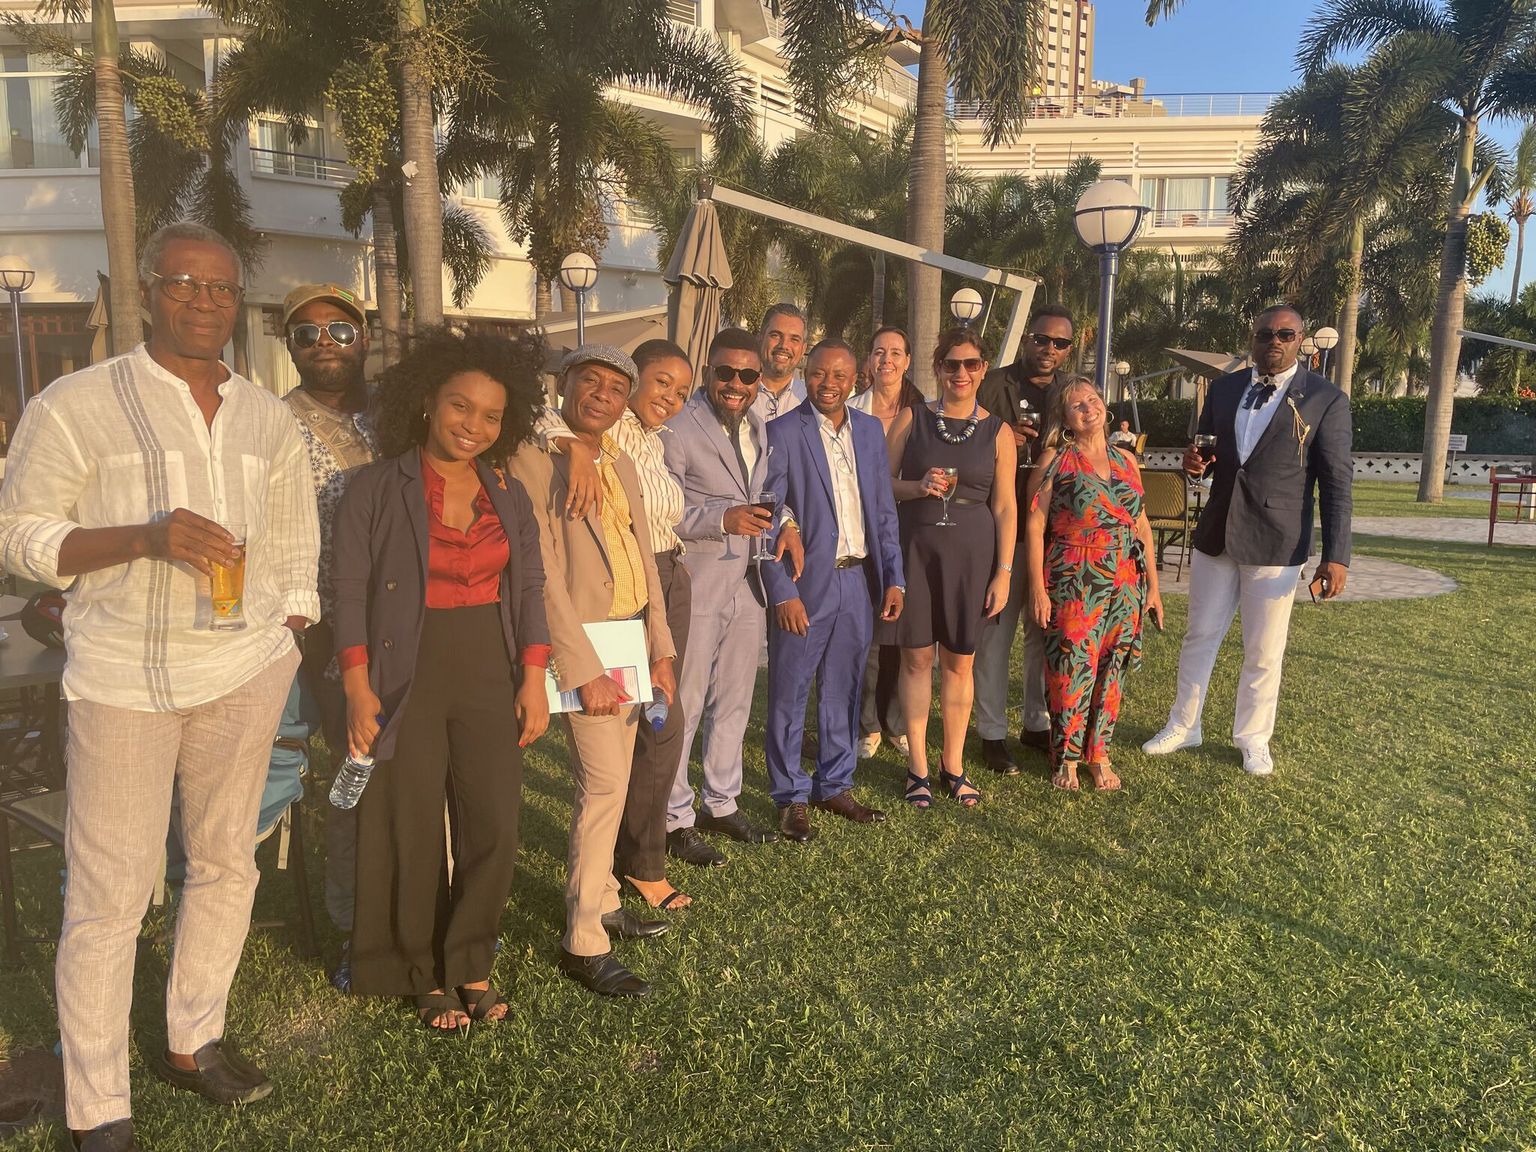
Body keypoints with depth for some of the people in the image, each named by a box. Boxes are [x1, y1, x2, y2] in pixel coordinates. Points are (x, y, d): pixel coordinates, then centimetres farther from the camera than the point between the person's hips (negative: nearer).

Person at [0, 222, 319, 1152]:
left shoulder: (270, 420, 8)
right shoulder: (78, 404, -4)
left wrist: (291, 664, 8)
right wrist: (145, 534, -21)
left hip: (247, 671, 4)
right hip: (124, 679, -4)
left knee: (226, 864, 12)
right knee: (110, 895, 0)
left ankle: (193, 1040, 31)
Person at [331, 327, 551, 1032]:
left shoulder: (507, 494, 8)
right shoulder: (378, 489, -4)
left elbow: (529, 588, 8)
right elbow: (349, 592, -5)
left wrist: (533, 679, 1)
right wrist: (358, 689, -12)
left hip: (489, 676, 4)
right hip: (408, 677, -3)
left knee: (494, 827, 2)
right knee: (413, 832, 4)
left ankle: (470, 965, 23)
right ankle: (424, 975, 25)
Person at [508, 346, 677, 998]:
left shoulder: (621, 464, 13)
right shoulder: (533, 459, -11)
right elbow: (544, 574, -16)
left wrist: (661, 652, 10)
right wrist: (586, 672, -18)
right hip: (583, 643, -7)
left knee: (610, 781, 15)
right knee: (604, 785, -9)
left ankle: (601, 901, 31)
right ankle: (583, 944, 3)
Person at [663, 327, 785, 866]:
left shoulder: (757, 426, 11)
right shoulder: (678, 428, -14)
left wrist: (781, 519, 2)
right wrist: (723, 519, -26)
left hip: (747, 584, 8)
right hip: (697, 587, -8)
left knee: (734, 701, 17)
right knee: (684, 705, 2)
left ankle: (721, 802, 34)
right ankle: (675, 819, 16)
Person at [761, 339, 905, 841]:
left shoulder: (870, 430, 8)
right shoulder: (782, 432, -8)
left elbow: (884, 511, 12)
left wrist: (894, 577, 5)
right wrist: (783, 593, -15)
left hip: (859, 581, 5)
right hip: (805, 585, -5)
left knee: (842, 692, 15)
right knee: (789, 695, 6)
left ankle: (835, 786, 30)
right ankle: (791, 797, 20)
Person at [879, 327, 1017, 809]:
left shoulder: (997, 431, 4)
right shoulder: (911, 419, 3)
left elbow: (1005, 507, 3)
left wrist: (1004, 572, -2)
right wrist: (919, 487, -15)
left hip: (972, 555, 1)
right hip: (917, 549, 0)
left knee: (959, 662, 8)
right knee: (916, 658, 4)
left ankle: (953, 765, 21)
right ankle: (917, 767, 14)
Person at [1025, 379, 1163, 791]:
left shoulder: (1126, 460, 11)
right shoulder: (1055, 460, -1)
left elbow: (1142, 525, 13)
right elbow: (1035, 526, -5)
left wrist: (1153, 586, 11)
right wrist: (1037, 589, -11)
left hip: (1125, 583, 4)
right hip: (1072, 582, -4)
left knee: (1111, 670, 8)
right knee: (1072, 669, -2)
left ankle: (1098, 754, 21)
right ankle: (1066, 757, 14)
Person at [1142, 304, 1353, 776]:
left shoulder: (1326, 399, -5)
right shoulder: (1224, 388, 7)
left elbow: (1336, 482, -6)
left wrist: (1336, 556, -12)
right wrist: (1193, 462, -7)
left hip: (1276, 544, -4)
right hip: (1215, 535, 4)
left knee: (1263, 653, 7)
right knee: (1199, 637, 13)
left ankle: (1253, 740, 25)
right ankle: (1183, 726, 28)